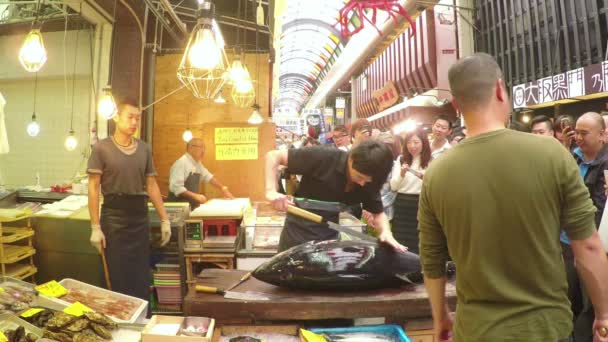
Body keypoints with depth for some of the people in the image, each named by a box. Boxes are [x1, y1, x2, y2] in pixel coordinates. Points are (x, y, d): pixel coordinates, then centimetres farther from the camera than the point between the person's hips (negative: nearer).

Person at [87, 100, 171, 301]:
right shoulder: (102, 148, -5)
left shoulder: (145, 149, 7)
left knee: (141, 277, 11)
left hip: (140, 216, 4)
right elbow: (93, 188, -5)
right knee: (118, 278, 6)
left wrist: (164, 220, 7)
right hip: (114, 217, -4)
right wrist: (95, 227, -10)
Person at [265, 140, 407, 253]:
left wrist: (386, 232, -18)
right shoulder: (323, 158, -23)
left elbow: (378, 212, 4)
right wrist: (271, 191, -33)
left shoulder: (369, 182, -8)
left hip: (329, 238, 4)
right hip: (298, 234, -4)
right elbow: (273, 156, -19)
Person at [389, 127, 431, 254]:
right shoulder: (401, 159, 6)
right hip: (402, 204, 2)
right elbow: (393, 187, 2)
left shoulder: (431, 161, -3)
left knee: (418, 243, 6)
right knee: (400, 241, 8)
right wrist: (401, 175, -16)